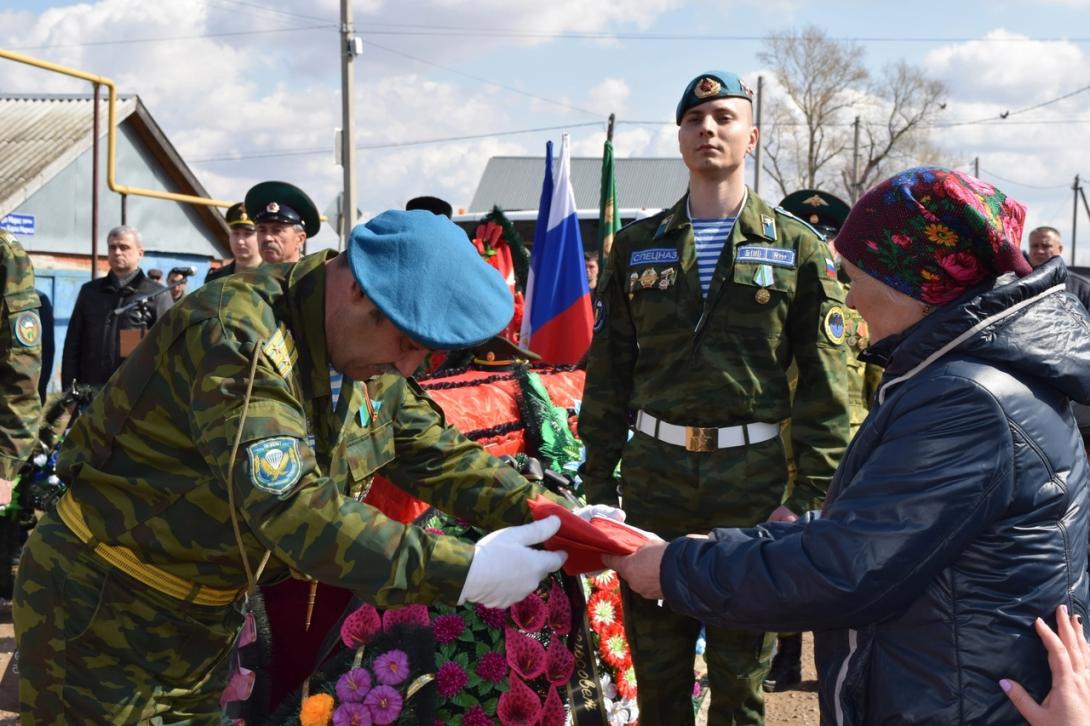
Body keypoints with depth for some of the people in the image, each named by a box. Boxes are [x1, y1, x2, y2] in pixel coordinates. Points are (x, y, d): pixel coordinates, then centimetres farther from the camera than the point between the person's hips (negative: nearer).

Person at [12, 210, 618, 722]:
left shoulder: (371, 353, -3)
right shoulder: (238, 337, -30)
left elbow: (438, 455, 3)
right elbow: (293, 509, -38)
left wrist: (548, 514, -13)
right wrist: (462, 572, -39)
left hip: (206, 616, 8)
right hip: (100, 607, -7)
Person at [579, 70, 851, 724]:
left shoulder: (798, 247, 1)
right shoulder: (637, 246, 8)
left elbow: (826, 383, -1)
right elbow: (608, 372, 10)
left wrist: (811, 496, -7)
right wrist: (598, 485, 6)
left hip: (754, 476, -2)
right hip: (655, 471, 2)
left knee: (741, 669, 8)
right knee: (656, 665, 10)